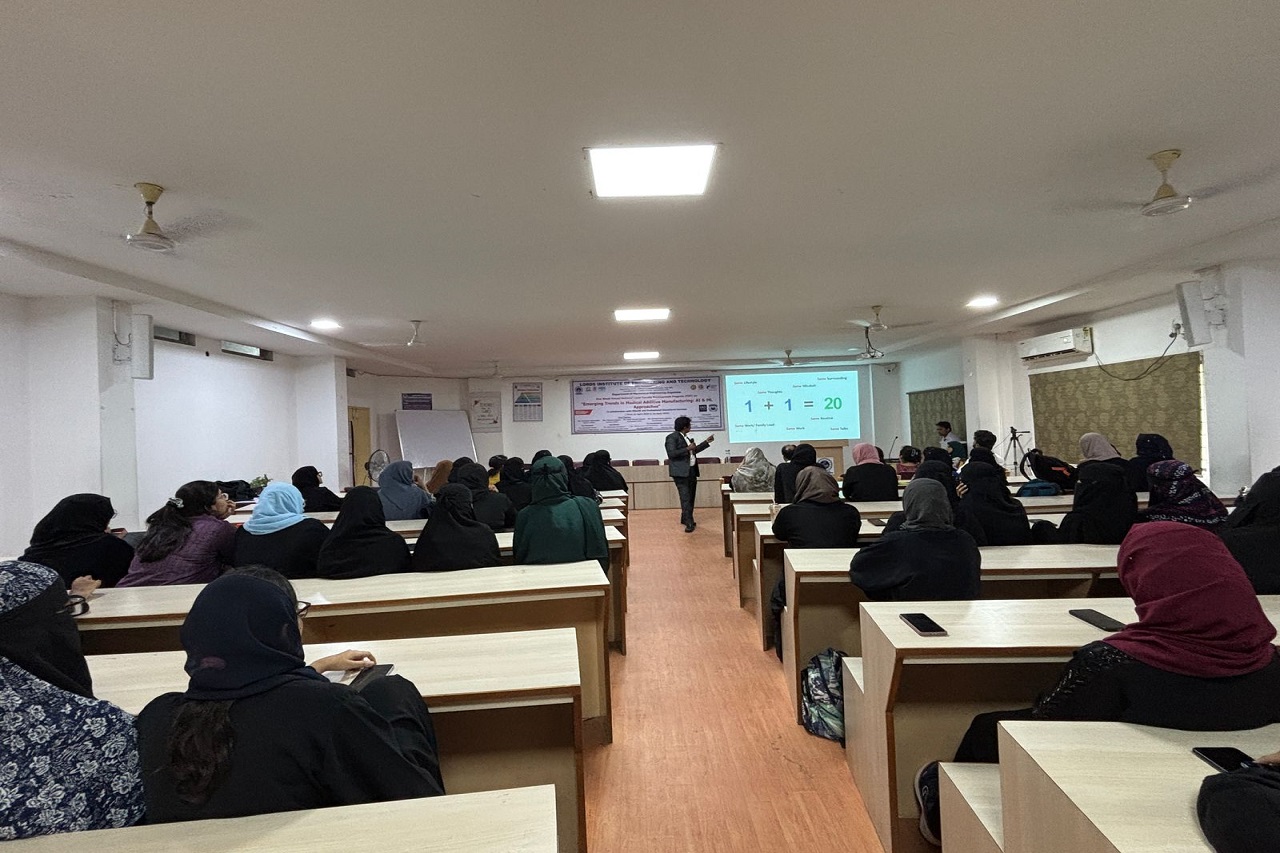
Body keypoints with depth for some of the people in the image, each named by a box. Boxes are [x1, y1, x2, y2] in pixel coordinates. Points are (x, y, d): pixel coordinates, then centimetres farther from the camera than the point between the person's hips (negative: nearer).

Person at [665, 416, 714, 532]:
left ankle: (685, 519, 23)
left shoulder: (686, 438, 18)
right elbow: (671, 453, -18)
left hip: (692, 471, 9)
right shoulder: (672, 437, -8)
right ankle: (689, 523, -16)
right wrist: (687, 449, -19)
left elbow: (694, 450, 29)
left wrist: (707, 441, 28)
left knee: (691, 497, 12)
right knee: (685, 498, -13)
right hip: (681, 472, -9)